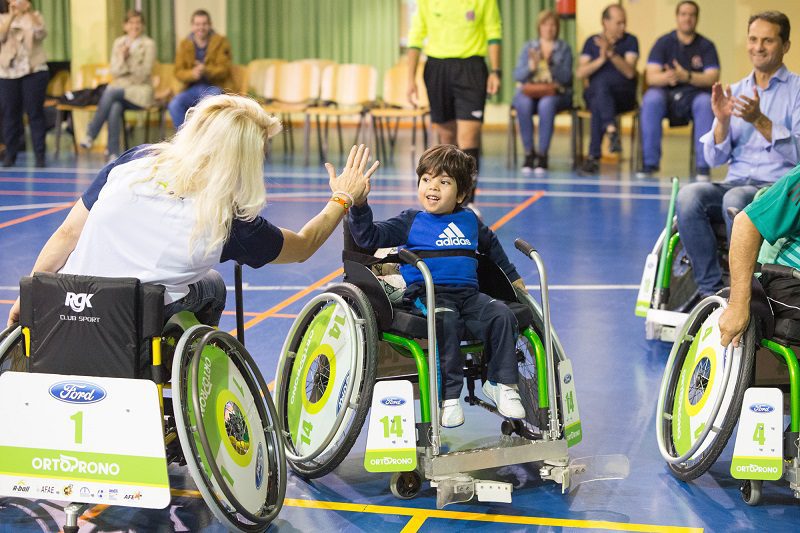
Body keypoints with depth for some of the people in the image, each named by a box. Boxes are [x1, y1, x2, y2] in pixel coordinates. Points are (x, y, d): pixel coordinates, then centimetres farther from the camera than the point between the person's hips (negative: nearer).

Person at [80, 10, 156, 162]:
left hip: (140, 91, -3)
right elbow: (114, 71, 6)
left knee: (110, 92, -33)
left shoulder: (148, 44, 1)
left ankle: (90, 135, -27)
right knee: (115, 108, -34)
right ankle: (113, 154, -35)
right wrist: (122, 58, -12)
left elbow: (144, 73, -6)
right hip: (118, 88, 3)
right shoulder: (118, 43, 13)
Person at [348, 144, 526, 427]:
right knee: (446, 322, -35)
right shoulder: (411, 221, 7)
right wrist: (360, 206, -20)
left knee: (502, 315, -21)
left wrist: (513, 277, 41)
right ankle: (449, 396, -26)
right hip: (427, 295, -4)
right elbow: (369, 237, -4)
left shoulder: (470, 220, 19)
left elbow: (492, 246, 37)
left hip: (469, 294, 4)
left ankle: (501, 383, -4)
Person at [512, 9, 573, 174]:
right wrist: (531, 66, -17)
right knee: (524, 104, -35)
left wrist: (549, 65, -19)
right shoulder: (528, 47, 14)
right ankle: (529, 153, -26)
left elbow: (566, 77, -4)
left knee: (546, 104, -37)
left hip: (555, 92, -1)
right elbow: (517, 76, 3)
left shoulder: (564, 48, 10)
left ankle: (542, 154, -30)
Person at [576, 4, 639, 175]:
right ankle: (612, 129, -53)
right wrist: (601, 60, -13)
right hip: (594, 94, 1)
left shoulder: (630, 41, 8)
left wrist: (611, 53, -20)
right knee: (600, 85, -36)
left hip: (624, 95, -1)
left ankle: (594, 156, -40)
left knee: (601, 93, -36)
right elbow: (580, 73, 2)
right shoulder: (592, 42, 14)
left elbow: (630, 72, -7)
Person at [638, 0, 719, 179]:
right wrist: (666, 77, -31)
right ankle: (650, 162, -26)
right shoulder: (664, 43, 4)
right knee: (651, 99, -32)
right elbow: (651, 76, -6)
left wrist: (686, 77, -26)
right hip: (666, 93, 0)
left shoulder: (706, 46, 3)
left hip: (694, 94, 0)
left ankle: (703, 165, -29)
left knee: (705, 103, -34)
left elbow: (712, 78, -8)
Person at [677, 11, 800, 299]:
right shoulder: (736, 92, 17)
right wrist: (722, 121, -8)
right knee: (689, 195, -27)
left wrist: (759, 120, -20)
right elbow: (715, 158, 11)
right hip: (735, 183, 4)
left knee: (736, 199, -37)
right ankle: (710, 289, -25)